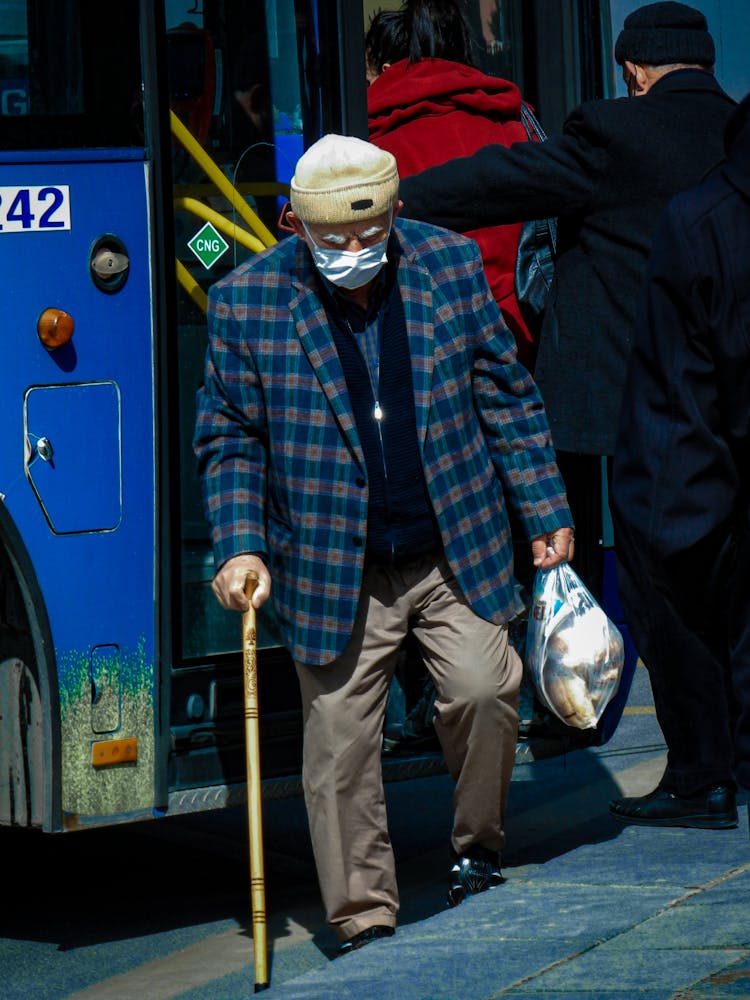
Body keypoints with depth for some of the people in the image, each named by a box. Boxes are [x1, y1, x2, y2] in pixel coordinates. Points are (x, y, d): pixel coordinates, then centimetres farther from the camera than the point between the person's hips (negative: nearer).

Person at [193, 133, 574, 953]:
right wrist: (239, 546, -10)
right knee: (340, 743, 0)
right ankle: (363, 923, 13)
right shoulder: (247, 302, -7)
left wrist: (544, 511, 8)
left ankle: (476, 853, 12)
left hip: (455, 550, 1)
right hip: (331, 571, -1)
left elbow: (505, 396, 8)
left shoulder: (452, 265, -1)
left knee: (483, 689, -14)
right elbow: (228, 437, 2)